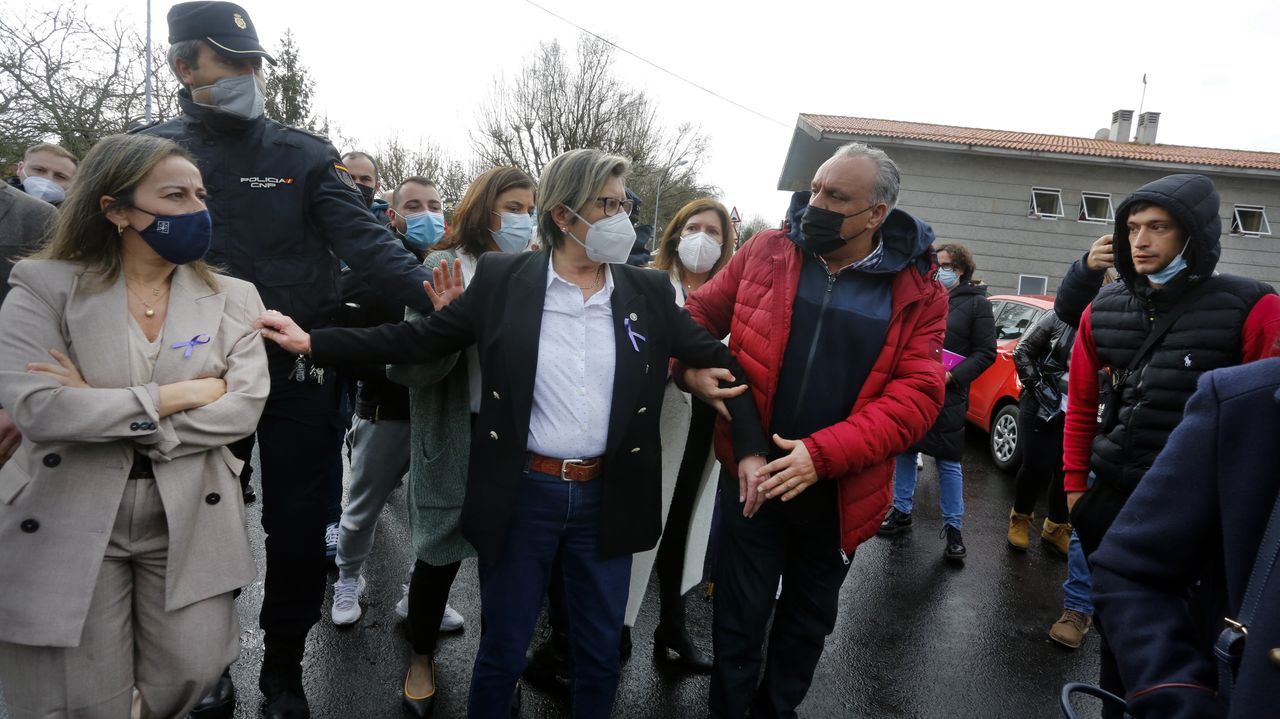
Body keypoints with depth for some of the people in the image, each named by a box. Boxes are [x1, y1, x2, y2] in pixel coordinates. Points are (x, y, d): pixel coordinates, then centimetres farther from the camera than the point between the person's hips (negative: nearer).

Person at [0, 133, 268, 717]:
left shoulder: (231, 298, 1)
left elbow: (243, 408, -12)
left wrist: (98, 412, -16)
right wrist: (180, 394, -16)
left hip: (189, 520, 2)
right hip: (66, 525, -1)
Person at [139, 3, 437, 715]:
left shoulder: (305, 155, 0)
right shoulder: (152, 149, 5)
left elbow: (365, 239, -13)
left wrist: (430, 292, -31)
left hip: (299, 374, -1)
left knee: (299, 528, 7)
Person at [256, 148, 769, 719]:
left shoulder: (648, 292, 0)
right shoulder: (502, 279, -5)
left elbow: (717, 359, 6)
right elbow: (418, 339, 0)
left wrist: (749, 447, -1)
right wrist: (313, 341, -4)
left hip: (607, 497, 2)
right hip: (524, 494, -2)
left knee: (600, 654, 17)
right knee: (502, 652, 14)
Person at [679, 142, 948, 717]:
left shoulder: (917, 293, -8)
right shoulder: (767, 253, -5)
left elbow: (916, 394, -15)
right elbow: (701, 313, 5)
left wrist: (822, 454, -25)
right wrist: (691, 367, -17)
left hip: (837, 489, 1)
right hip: (752, 474, 0)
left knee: (808, 617, 22)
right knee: (739, 615, 11)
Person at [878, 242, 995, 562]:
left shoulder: (977, 303, -1)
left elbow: (986, 353, -4)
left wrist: (952, 376, -17)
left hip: (947, 396, -5)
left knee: (948, 462, -1)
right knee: (904, 451, 12)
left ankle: (953, 527, 11)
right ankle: (901, 511, 28)